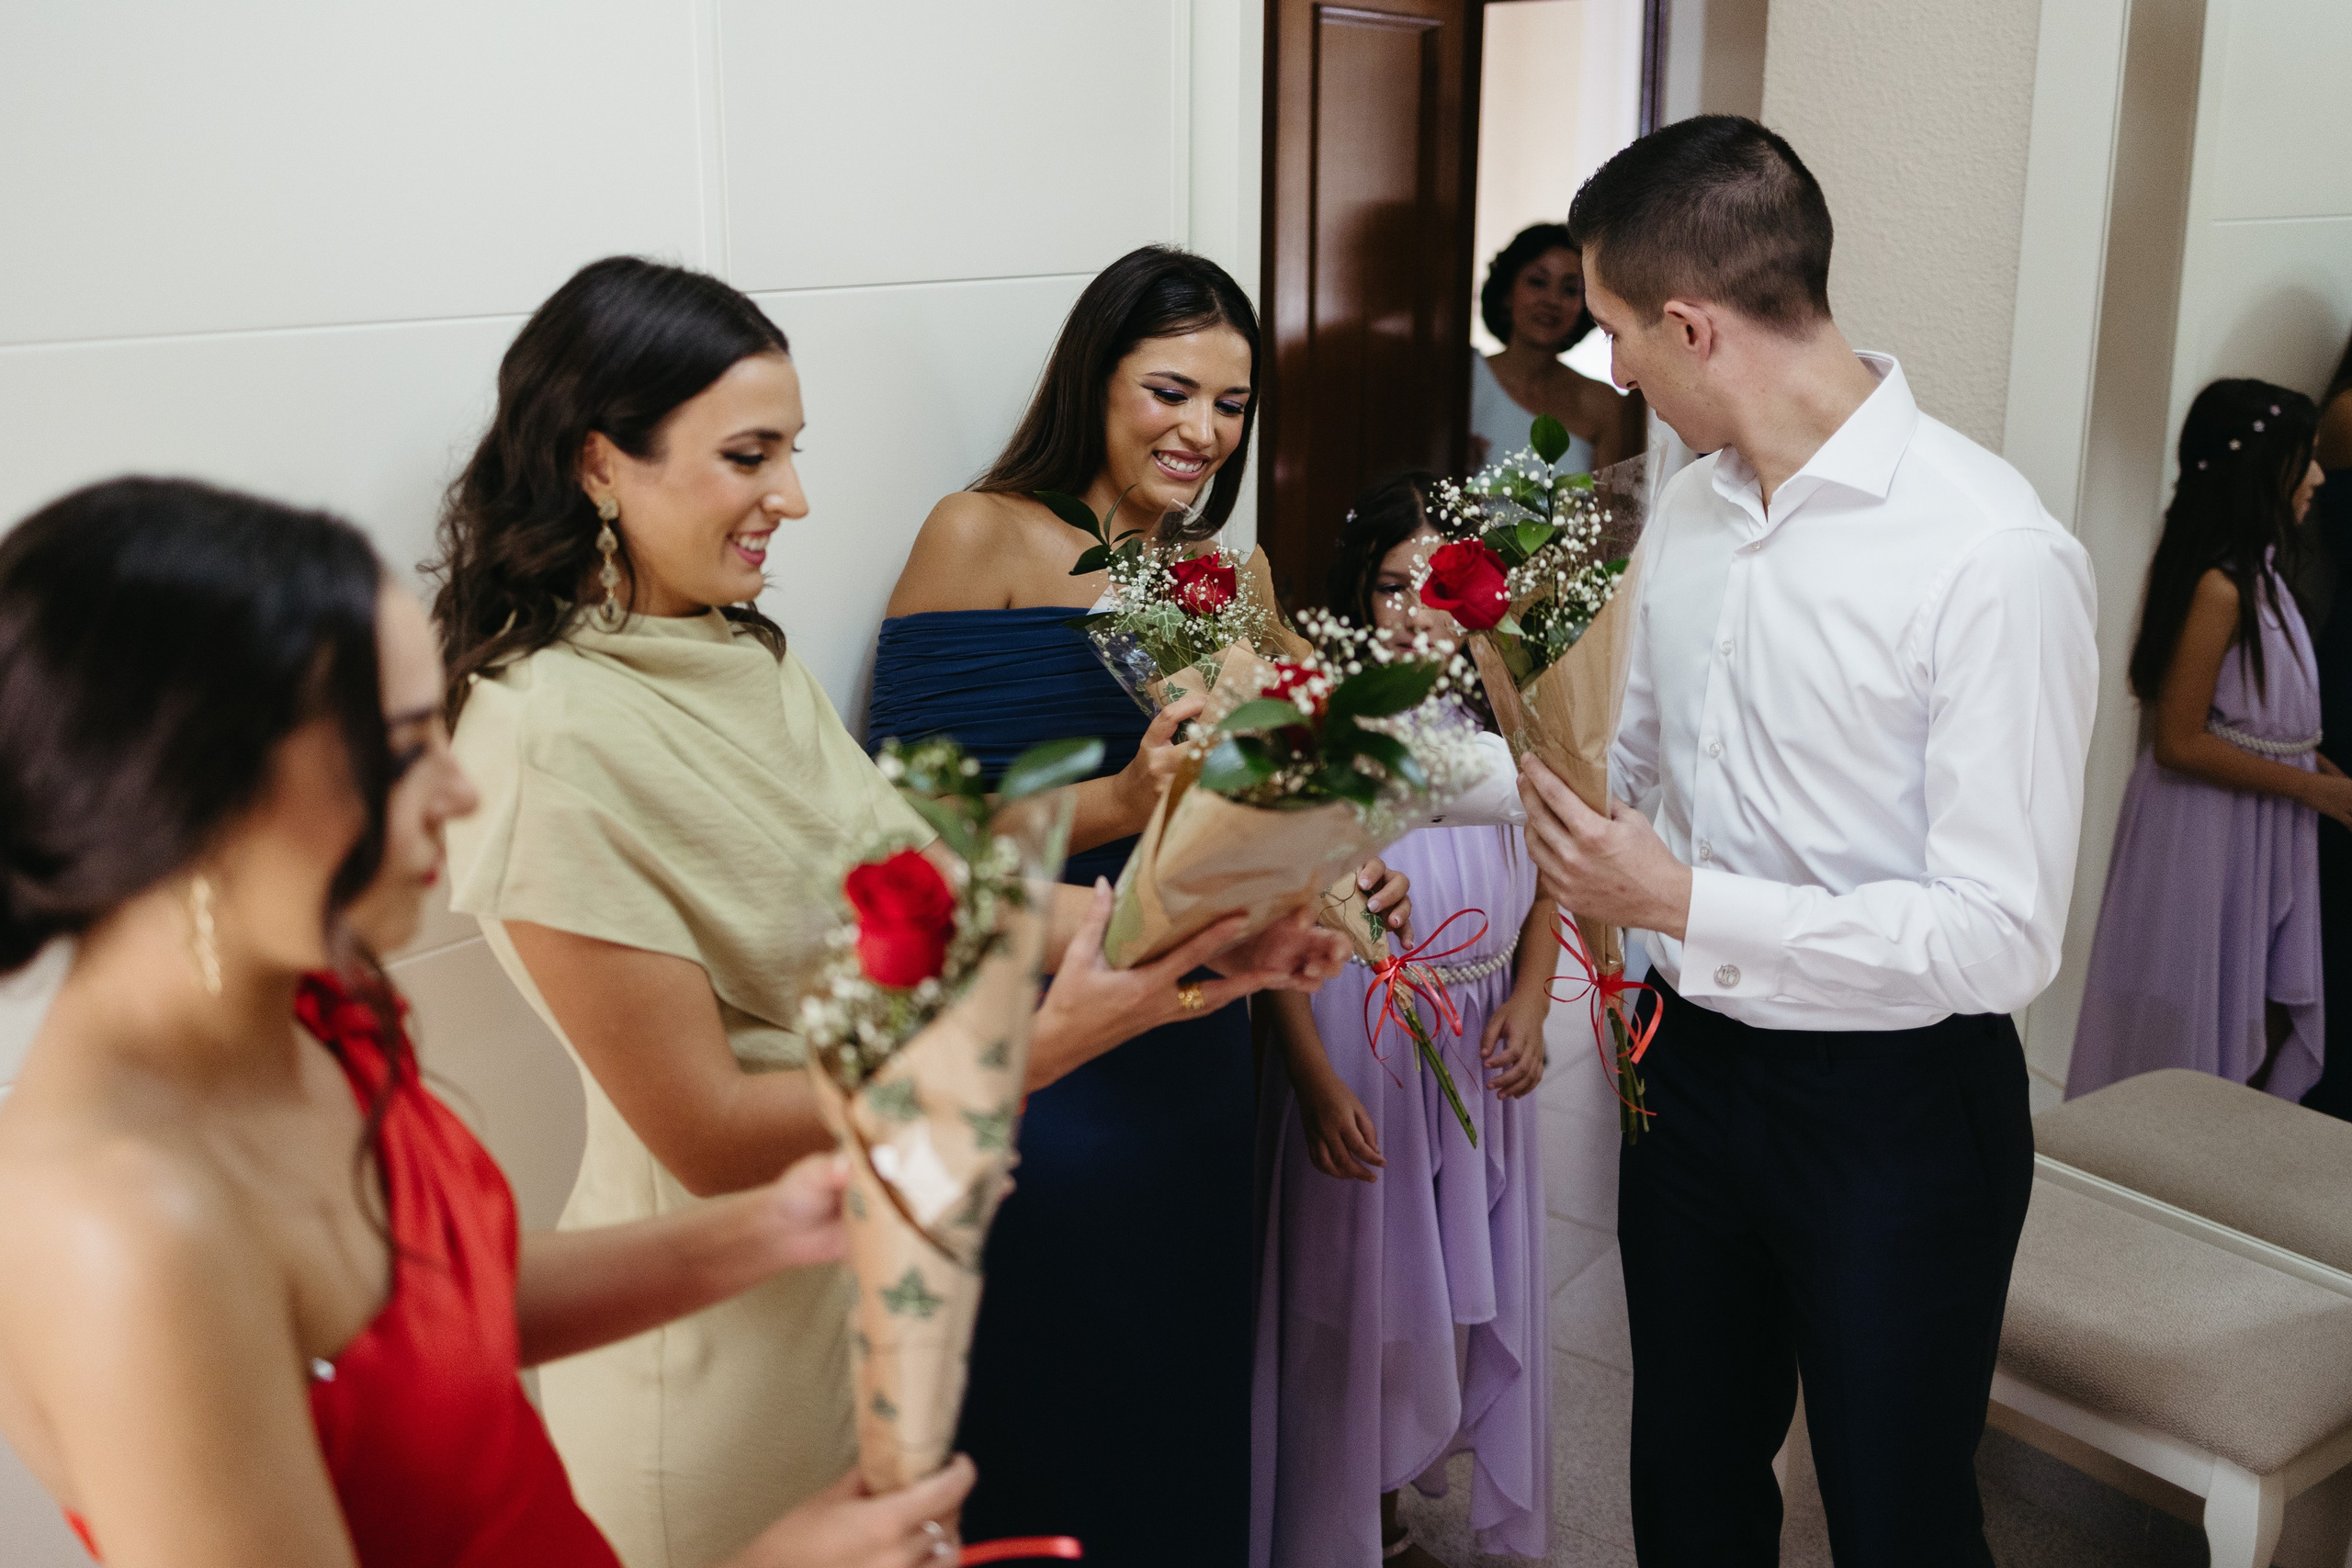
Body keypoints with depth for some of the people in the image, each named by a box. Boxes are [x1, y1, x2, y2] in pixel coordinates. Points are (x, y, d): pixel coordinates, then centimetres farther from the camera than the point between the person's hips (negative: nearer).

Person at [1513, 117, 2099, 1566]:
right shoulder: (1689, 509, 1)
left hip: (1897, 1109, -6)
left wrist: (1686, 909, -22)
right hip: (1693, 1066, 6)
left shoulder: (1995, 557, -22)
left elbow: (2003, 936, -24)